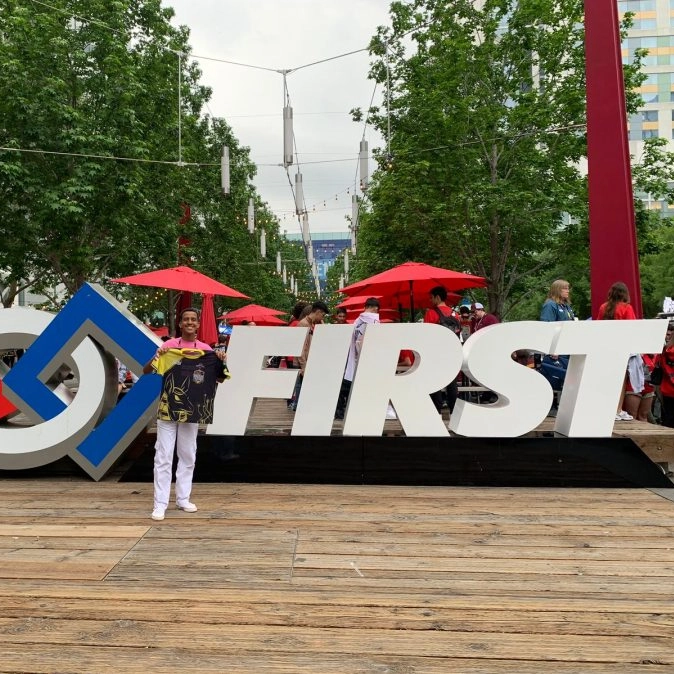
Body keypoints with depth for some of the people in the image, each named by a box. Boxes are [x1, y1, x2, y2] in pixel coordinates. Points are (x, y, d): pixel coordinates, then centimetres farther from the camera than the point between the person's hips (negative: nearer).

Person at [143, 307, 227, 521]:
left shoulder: (206, 350, 2)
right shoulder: (169, 345, -4)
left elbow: (219, 379, 8)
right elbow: (145, 371, -5)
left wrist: (221, 362, -10)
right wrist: (157, 357, -22)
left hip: (191, 410, 3)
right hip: (168, 409, -3)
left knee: (188, 456, 11)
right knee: (163, 457, -3)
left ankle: (183, 498, 23)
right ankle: (160, 503, 1)